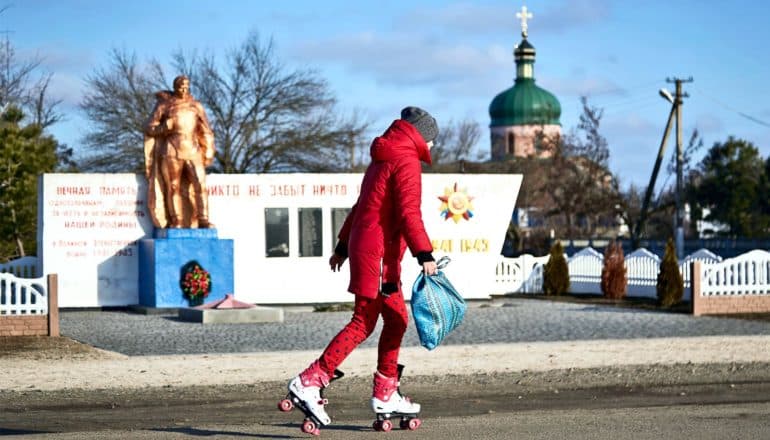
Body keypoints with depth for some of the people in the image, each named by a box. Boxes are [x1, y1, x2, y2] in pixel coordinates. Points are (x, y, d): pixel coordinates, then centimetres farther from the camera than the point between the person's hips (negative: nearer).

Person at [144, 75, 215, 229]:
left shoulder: (196, 106, 14)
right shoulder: (164, 105, 7)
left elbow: (206, 131, 18)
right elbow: (149, 128, 6)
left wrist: (208, 153, 10)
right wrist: (166, 126, -11)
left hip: (193, 151, 2)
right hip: (172, 151, -2)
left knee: (200, 184, -11)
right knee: (173, 187, -3)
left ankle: (203, 220, -12)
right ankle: (176, 222, 0)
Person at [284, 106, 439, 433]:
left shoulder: (384, 159, 20)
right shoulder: (406, 161, -9)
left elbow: (361, 206, 25)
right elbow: (409, 212, -20)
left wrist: (343, 246, 28)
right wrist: (424, 254, -24)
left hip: (364, 245, 10)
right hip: (379, 254, -10)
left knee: (396, 320, 13)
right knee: (363, 323, -11)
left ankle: (385, 394, 16)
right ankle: (310, 382, -16)